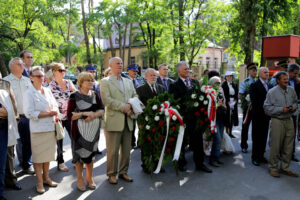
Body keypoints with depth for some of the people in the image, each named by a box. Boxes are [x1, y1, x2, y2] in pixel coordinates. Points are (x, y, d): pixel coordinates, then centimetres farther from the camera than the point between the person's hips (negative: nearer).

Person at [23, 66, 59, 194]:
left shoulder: (48, 91, 12)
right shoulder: (29, 93, -6)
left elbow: (55, 106, 17)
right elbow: (29, 113, -14)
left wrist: (54, 112, -6)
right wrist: (48, 114, -14)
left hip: (50, 127, 6)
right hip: (38, 129, -5)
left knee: (48, 155, 13)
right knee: (38, 157, 2)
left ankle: (46, 178, 28)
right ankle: (39, 182, 15)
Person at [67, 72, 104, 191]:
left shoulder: (95, 95, 8)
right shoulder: (75, 96, -6)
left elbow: (102, 110, 5)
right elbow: (70, 115, -10)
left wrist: (94, 115, -14)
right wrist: (84, 113, -21)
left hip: (94, 129, 4)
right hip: (79, 130, -4)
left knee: (91, 152, 13)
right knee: (80, 153, 5)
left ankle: (89, 177, 30)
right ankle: (80, 179, 24)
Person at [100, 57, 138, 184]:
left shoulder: (128, 82, 20)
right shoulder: (105, 82, 1)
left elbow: (135, 97, 14)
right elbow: (106, 100, -11)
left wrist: (131, 108, -6)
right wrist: (123, 107, -15)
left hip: (128, 121, 5)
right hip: (114, 121, -5)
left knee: (126, 149, 10)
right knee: (113, 150, -1)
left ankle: (123, 172, 24)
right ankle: (112, 174, 14)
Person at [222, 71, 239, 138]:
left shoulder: (235, 85, 11)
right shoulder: (224, 84, -3)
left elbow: (237, 94, 10)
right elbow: (224, 95, -8)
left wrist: (235, 100, -5)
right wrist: (228, 102, -13)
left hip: (234, 103, 5)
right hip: (226, 103, -5)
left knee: (232, 118, 7)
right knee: (227, 117, -4)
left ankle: (230, 132, 14)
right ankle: (227, 132, 2)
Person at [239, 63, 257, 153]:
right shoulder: (244, 82, -3)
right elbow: (239, 96, -6)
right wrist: (247, 98, -20)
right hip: (248, 107, -3)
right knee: (245, 126, 4)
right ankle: (244, 146, 14)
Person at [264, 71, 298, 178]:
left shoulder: (291, 90, 7)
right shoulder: (272, 92, -9)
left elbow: (295, 102, 20)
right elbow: (267, 108, -11)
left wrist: (294, 107, -2)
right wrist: (281, 109, -18)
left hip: (289, 120, 6)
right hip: (277, 121, -5)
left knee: (288, 147, 11)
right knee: (275, 146, 0)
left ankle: (284, 168, 26)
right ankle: (273, 168, 16)